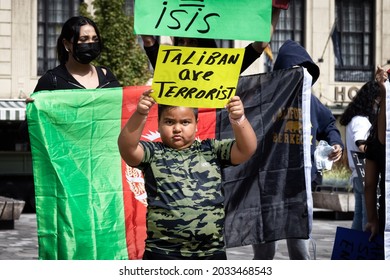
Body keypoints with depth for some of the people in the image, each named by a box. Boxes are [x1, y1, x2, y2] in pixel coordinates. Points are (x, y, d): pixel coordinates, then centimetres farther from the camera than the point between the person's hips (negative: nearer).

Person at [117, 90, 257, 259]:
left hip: (211, 254, 2)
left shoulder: (212, 151, 7)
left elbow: (247, 150, -4)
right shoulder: (153, 154, 2)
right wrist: (140, 115, -32)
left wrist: (239, 119, -23)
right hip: (162, 253, -2)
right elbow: (127, 148, -16)